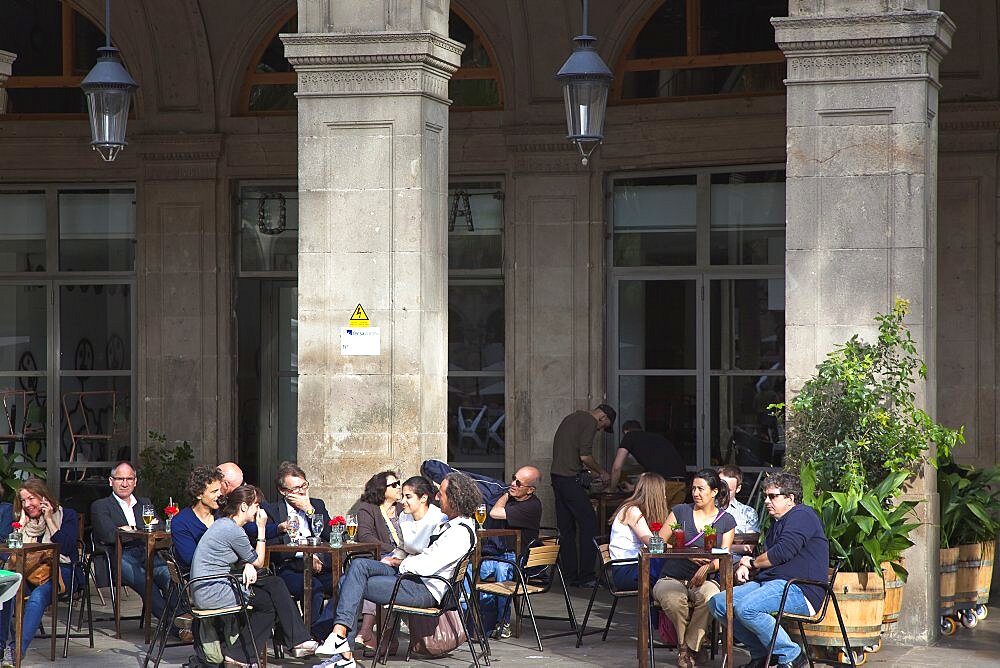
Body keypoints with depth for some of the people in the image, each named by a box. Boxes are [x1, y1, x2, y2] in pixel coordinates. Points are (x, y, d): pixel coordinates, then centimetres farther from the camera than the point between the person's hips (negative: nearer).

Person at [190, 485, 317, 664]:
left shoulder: (224, 523, 12)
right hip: (212, 594, -9)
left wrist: (248, 566, -4)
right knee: (270, 602, 2)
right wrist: (261, 529, -1)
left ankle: (297, 642, 5)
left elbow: (246, 559, 19)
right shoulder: (234, 531, -19)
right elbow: (258, 561, -5)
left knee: (276, 583, 5)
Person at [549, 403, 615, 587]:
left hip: (556, 475, 9)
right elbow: (585, 456, -15)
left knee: (566, 527, 10)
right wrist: (602, 472, 1)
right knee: (588, 523, -6)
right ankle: (585, 577, -8)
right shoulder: (590, 422, -8)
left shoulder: (571, 418, 21)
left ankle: (570, 575, 10)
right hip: (570, 479, -9)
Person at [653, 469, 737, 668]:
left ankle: (689, 646, -17)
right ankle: (684, 644, -11)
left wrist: (707, 568, -19)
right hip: (671, 578, 0)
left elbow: (723, 558, 3)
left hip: (703, 580, 0)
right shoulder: (680, 511, 8)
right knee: (673, 600, -38)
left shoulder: (726, 521, 10)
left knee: (711, 597, -37)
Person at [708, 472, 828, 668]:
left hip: (799, 590, -10)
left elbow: (782, 552, -16)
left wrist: (752, 563, 1)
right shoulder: (779, 523, 28)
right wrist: (745, 568, 6)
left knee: (746, 608, -33)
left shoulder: (802, 515, -5)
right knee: (718, 603, -3)